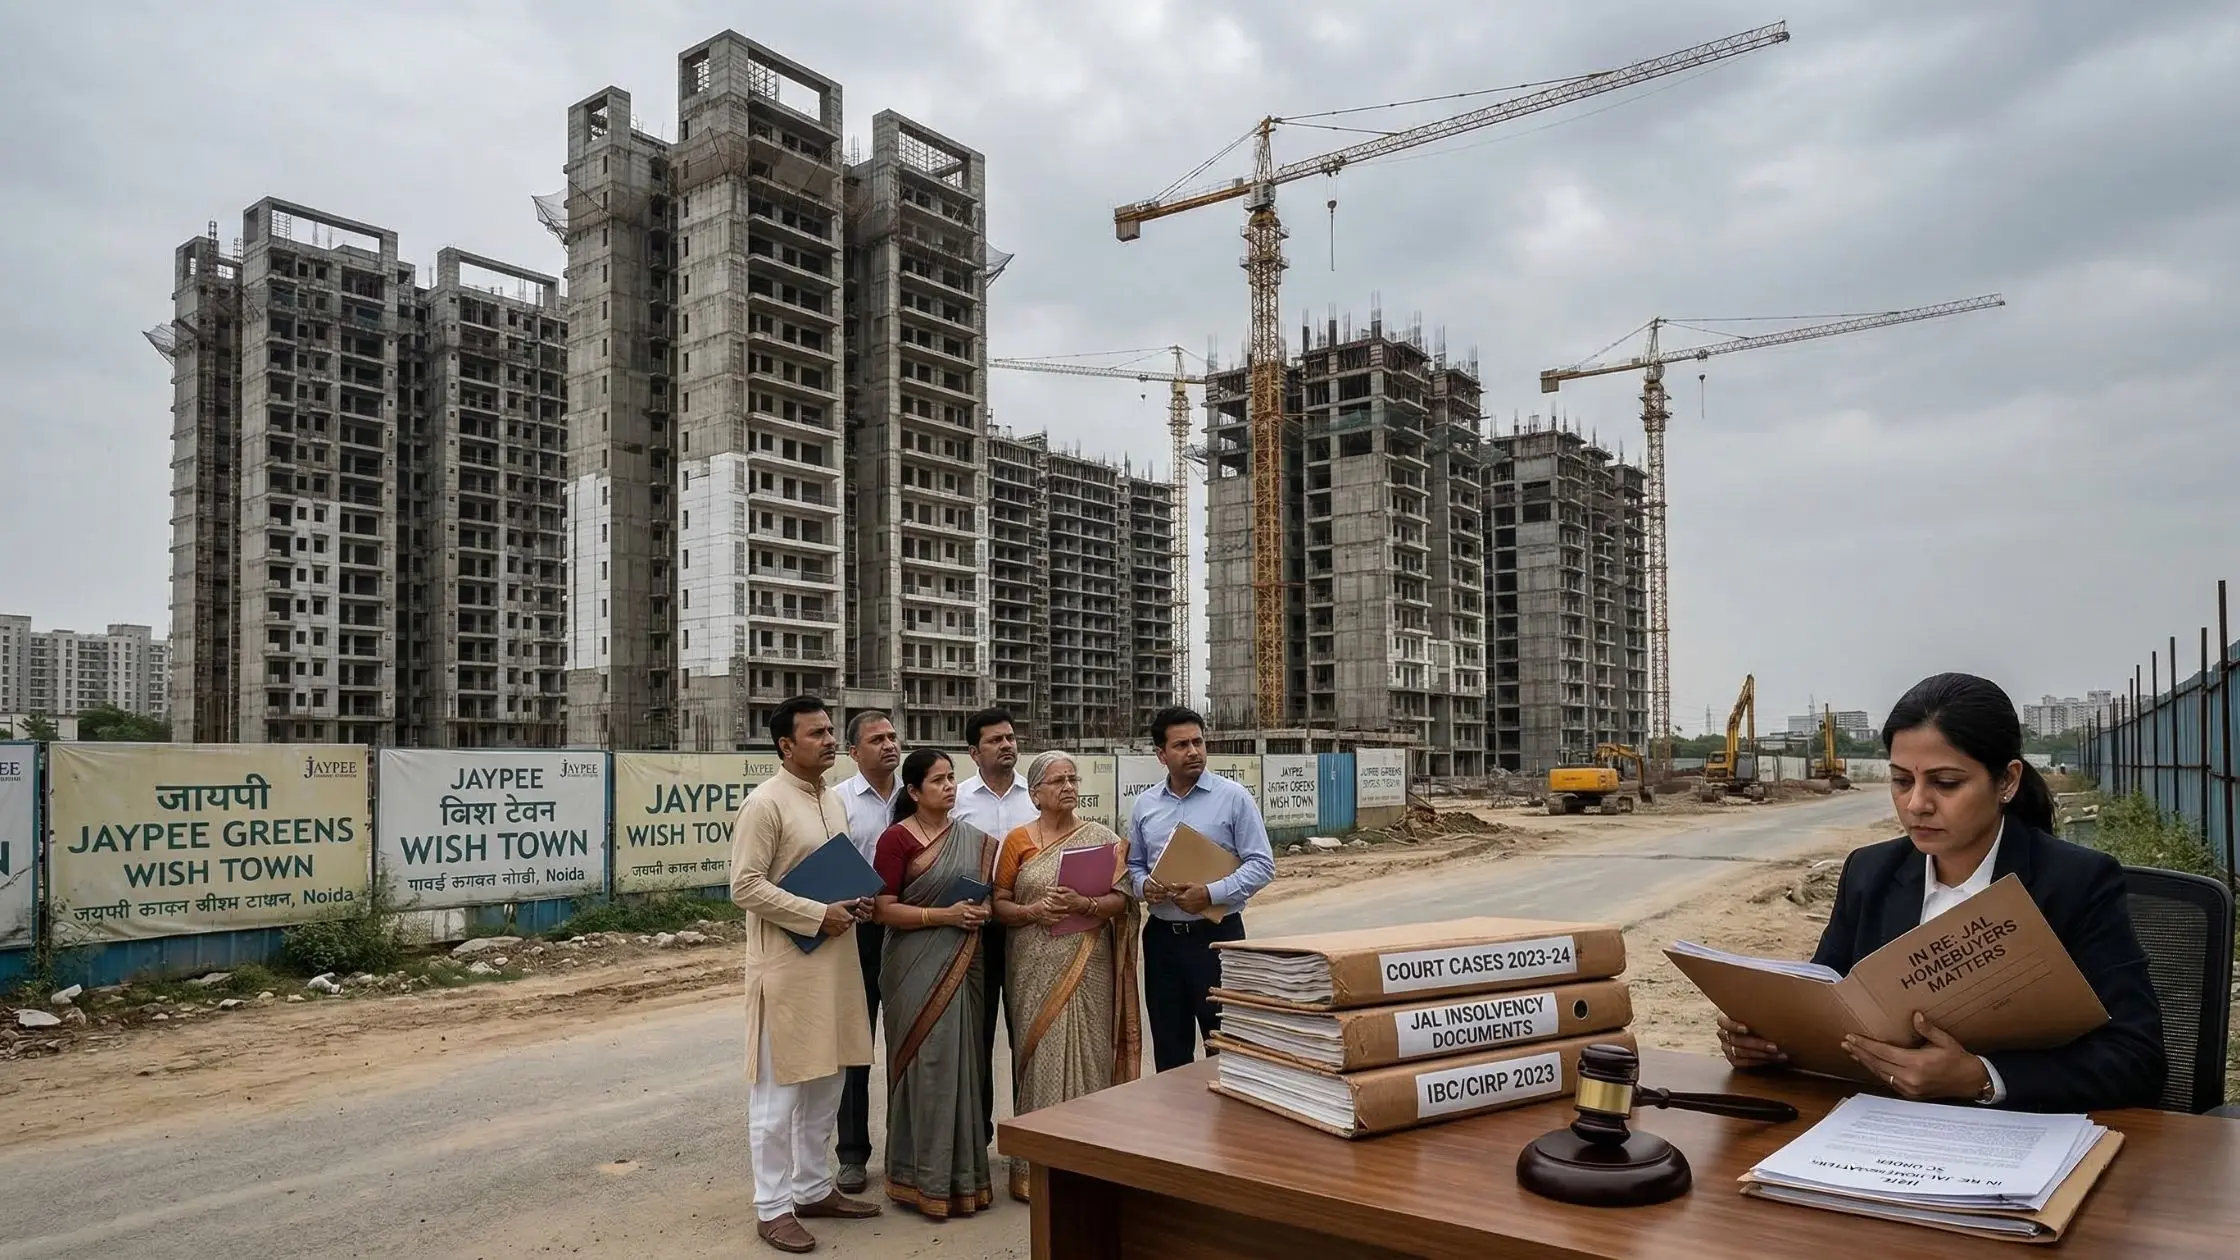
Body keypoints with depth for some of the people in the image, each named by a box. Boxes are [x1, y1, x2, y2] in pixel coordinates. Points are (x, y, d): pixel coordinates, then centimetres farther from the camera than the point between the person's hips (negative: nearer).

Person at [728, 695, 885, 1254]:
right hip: (786, 965, -8)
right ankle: (772, 1207, 12)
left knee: (825, 1083, 16)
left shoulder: (833, 800, 12)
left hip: (834, 960, 8)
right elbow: (746, 888, -17)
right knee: (779, 1088, 1)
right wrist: (818, 915, -19)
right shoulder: (764, 803, -13)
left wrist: (856, 901, 2)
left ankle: (814, 1188, 29)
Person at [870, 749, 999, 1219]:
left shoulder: (974, 839, 9)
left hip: (963, 965, 5)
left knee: (962, 1062, 8)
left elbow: (988, 890, 25)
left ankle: (960, 1172, 20)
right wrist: (945, 915, -19)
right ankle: (922, 1177, 10)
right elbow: (886, 910, -12)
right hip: (917, 968, -5)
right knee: (925, 1065, -2)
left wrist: (984, 909, 3)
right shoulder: (897, 839, -8)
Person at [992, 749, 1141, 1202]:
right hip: (1034, 968, 0)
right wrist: (1032, 911, -13)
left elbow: (1122, 900, -1)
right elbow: (999, 905, 5)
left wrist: (1085, 904, -18)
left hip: (1087, 966, 0)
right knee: (1039, 1054, 0)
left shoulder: (1103, 838, 5)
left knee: (1085, 1054, 0)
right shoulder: (1017, 840, 5)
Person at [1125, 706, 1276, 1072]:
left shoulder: (1234, 797, -5)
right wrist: (1143, 885, -7)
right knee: (1169, 1050, 13)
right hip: (1161, 936, 4)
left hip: (1216, 935, -4)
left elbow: (1261, 864, -8)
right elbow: (1134, 864, 16)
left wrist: (1212, 894, -19)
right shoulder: (1145, 804, 7)